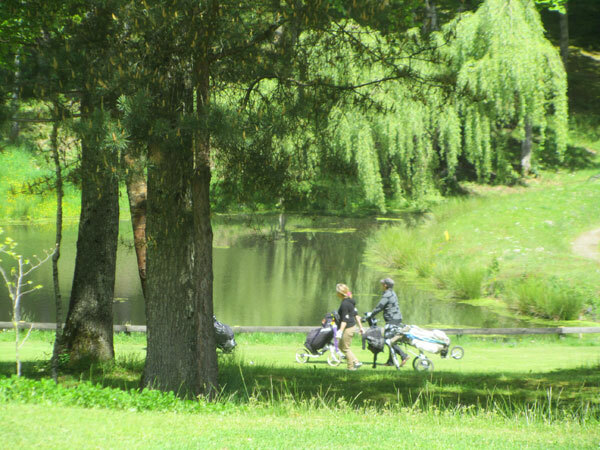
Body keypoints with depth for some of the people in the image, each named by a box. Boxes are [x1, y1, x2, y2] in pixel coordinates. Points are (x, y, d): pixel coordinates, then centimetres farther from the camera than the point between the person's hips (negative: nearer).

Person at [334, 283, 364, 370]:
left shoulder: (344, 304, -21)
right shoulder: (350, 301, 9)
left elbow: (344, 320, -22)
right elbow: (356, 314, 15)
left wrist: (340, 331, -23)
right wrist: (360, 327, 20)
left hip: (348, 328, -10)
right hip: (352, 326, 10)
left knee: (345, 348, 3)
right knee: (341, 346, 19)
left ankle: (351, 367, 11)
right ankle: (356, 362, 17)